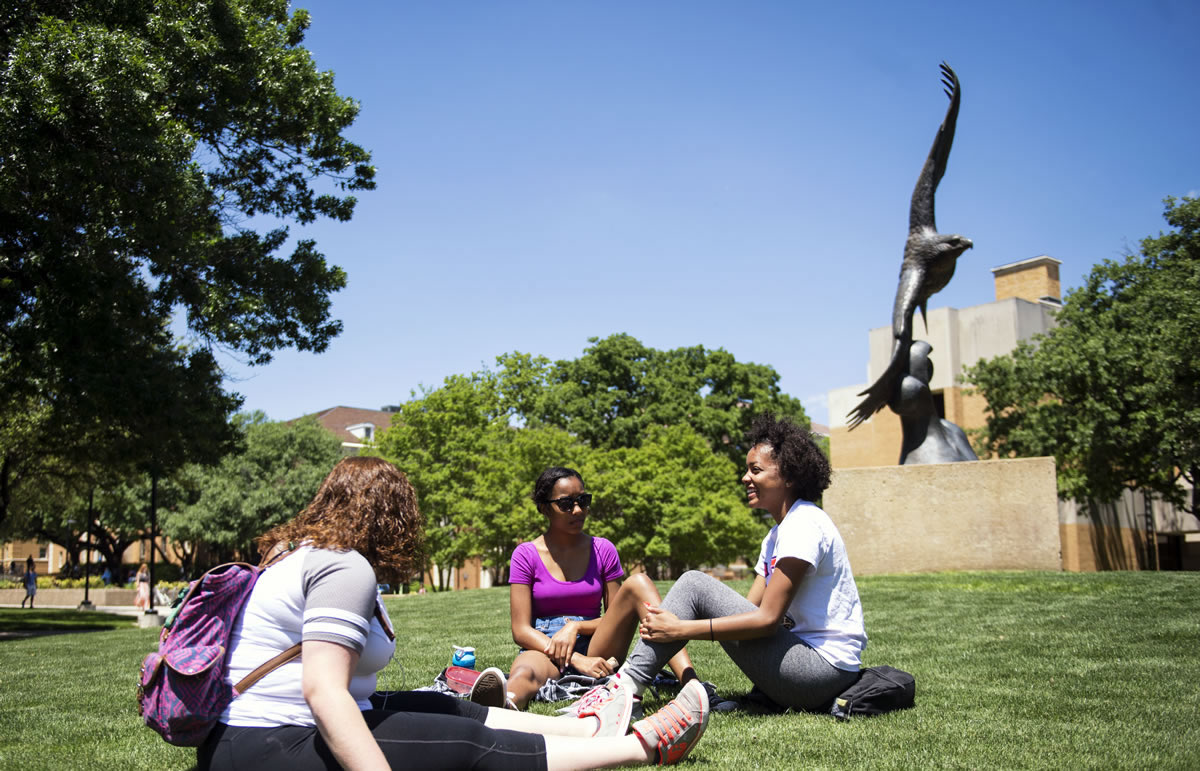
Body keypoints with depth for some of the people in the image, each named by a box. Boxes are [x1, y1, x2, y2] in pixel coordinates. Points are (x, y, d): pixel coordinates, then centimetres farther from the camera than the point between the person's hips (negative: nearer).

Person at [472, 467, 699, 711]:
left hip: (593, 647, 2)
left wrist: (575, 627, -12)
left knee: (638, 582, -20)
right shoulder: (527, 554, 1)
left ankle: (690, 682, -38)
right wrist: (577, 660, -19)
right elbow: (521, 630, -5)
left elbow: (617, 616, 10)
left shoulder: (603, 550, 8)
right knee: (525, 672, -40)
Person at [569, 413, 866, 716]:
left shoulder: (804, 524, -14)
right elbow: (749, 607, 12)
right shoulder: (778, 534, 18)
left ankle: (629, 682, -14)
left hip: (823, 666, -10)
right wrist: (672, 624, -1)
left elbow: (767, 618, -20)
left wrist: (681, 629, -19)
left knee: (694, 584, -13)